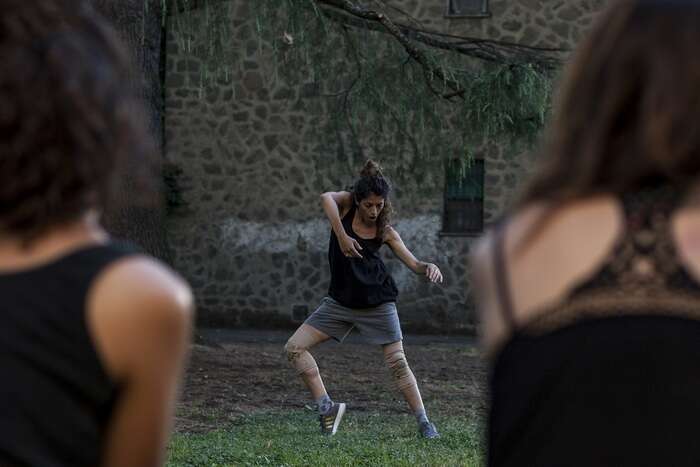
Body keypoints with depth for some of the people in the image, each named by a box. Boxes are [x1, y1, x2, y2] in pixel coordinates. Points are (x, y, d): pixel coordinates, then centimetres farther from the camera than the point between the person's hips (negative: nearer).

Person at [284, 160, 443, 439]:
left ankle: (424, 423, 9)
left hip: (377, 304, -1)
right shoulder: (346, 203, -7)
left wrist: (429, 267, -27)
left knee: (398, 363, -2)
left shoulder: (385, 231, -5)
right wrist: (342, 236, -38)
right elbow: (326, 198, -30)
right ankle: (326, 408, -4)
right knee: (294, 348, -8)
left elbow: (413, 263, -4)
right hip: (341, 301, 1)